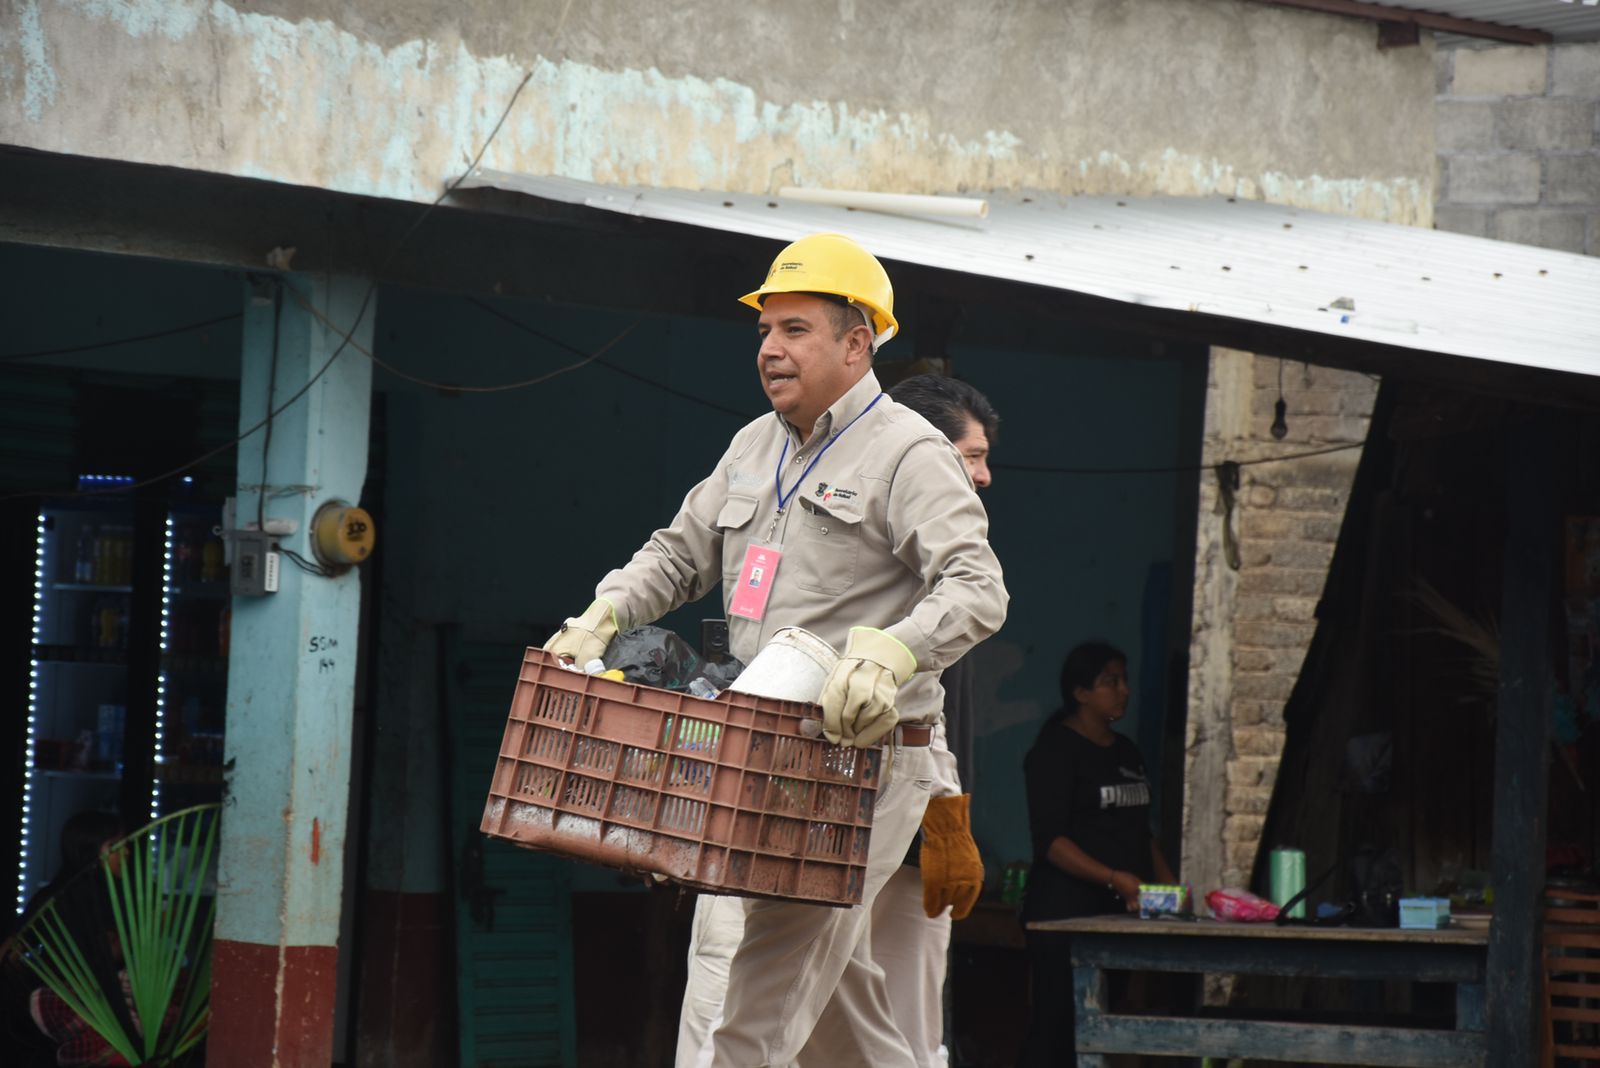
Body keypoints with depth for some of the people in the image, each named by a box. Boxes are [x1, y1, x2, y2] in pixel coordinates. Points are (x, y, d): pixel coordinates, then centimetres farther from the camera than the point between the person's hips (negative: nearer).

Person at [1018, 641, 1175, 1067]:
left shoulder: (1126, 752, 18)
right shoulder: (1055, 750, -5)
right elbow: (1049, 839, -14)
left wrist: (1169, 886, 10)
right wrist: (1114, 878, -24)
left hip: (1120, 911, 7)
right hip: (1066, 910, -7)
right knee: (1055, 1024, -10)